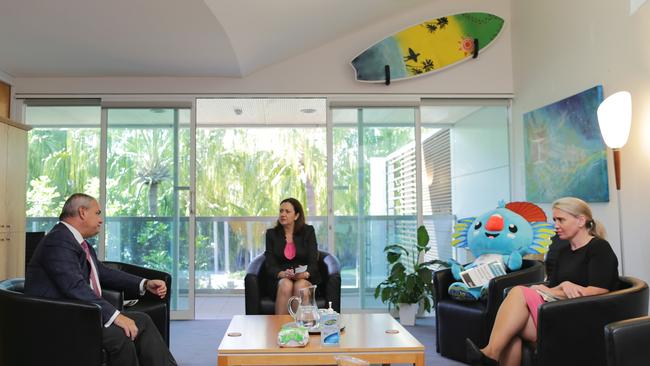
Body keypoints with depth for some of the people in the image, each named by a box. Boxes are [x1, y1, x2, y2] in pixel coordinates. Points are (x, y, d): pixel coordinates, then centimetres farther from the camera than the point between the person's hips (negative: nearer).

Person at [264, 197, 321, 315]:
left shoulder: (308, 231, 4)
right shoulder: (271, 234, 7)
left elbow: (313, 261, -3)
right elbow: (270, 265, 0)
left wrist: (305, 273, -25)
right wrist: (282, 274, -22)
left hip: (306, 279, -1)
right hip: (280, 280, 1)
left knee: (300, 286, -35)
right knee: (286, 285, -34)